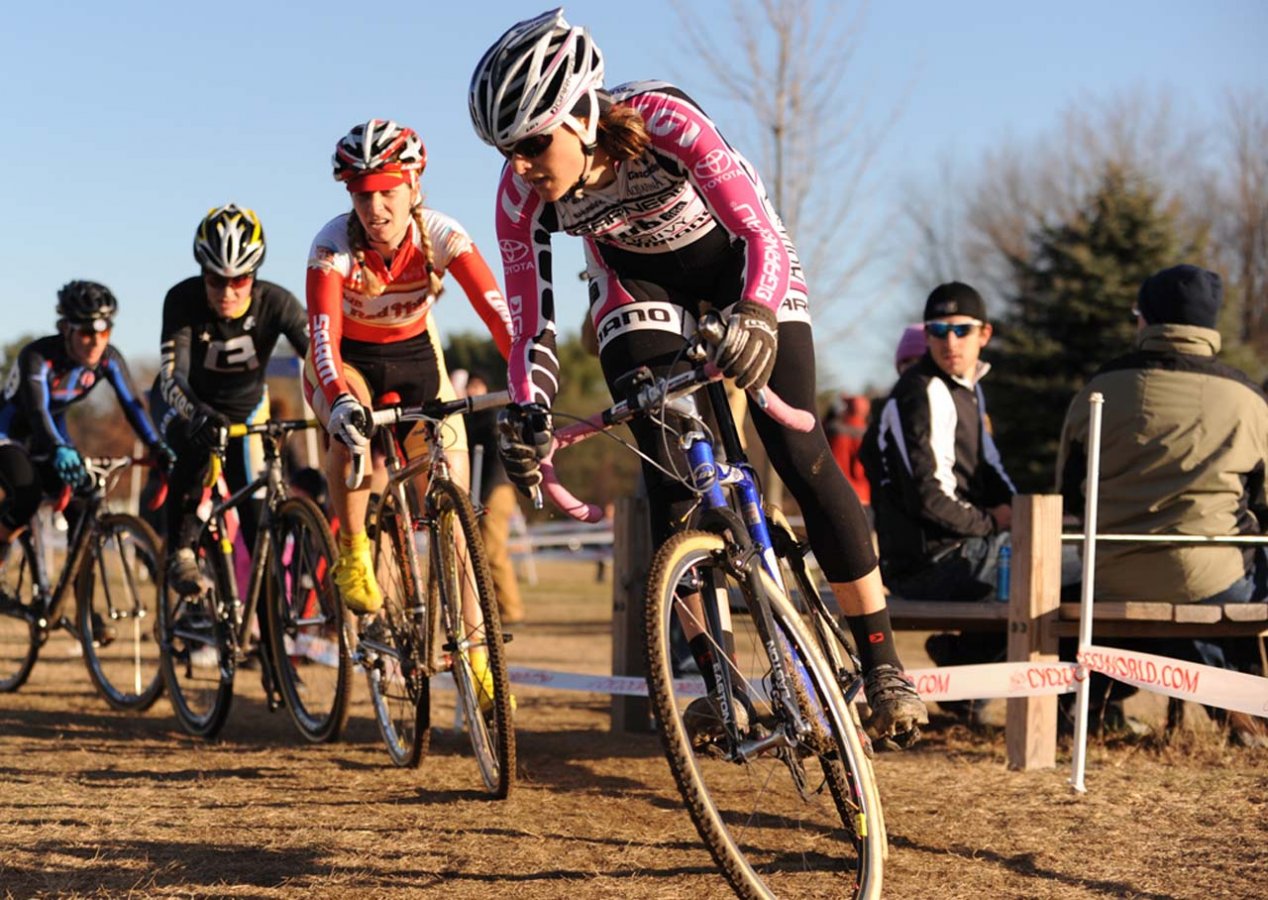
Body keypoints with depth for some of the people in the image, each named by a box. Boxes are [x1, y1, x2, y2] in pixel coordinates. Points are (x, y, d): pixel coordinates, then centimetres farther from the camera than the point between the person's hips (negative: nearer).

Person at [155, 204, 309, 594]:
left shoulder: (275, 302, -27)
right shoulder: (183, 300, -30)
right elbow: (172, 375, -37)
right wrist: (196, 414, -57)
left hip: (245, 407, 2)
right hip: (186, 403, -2)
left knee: (258, 515, -6)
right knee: (195, 448, -35)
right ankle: (181, 551, -18)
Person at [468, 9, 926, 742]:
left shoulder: (662, 122, -38)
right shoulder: (522, 192, -26)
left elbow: (765, 237, -44)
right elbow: (532, 324, -18)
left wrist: (755, 315, -64)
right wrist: (526, 416, -35)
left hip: (734, 261, -3)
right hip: (639, 282, 3)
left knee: (799, 453, -13)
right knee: (668, 476, -12)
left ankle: (881, 657, -4)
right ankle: (714, 672, -1)